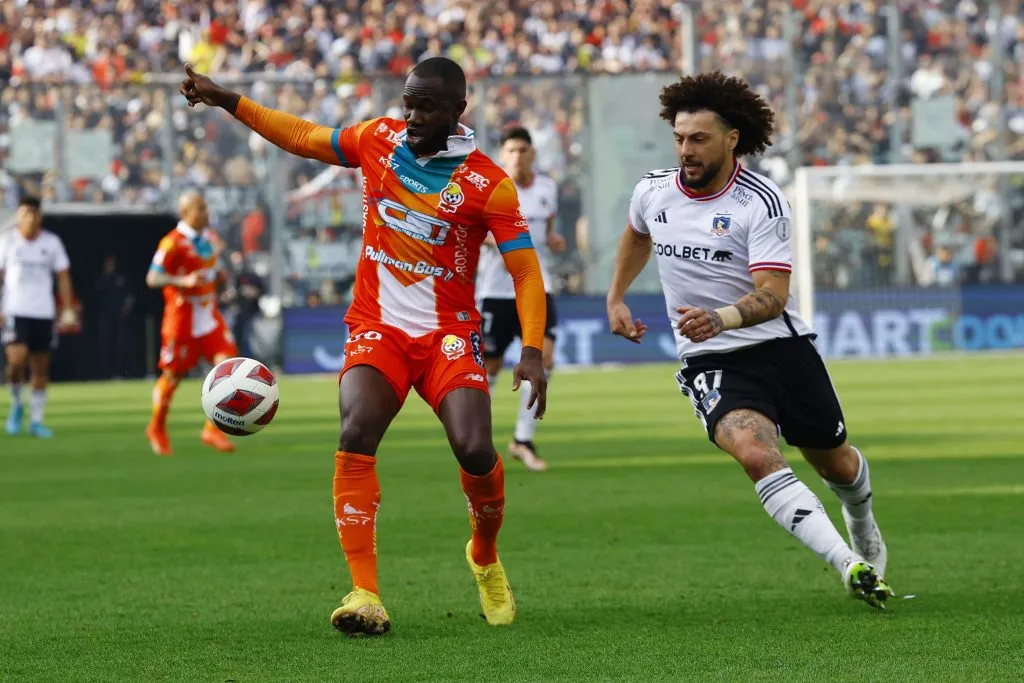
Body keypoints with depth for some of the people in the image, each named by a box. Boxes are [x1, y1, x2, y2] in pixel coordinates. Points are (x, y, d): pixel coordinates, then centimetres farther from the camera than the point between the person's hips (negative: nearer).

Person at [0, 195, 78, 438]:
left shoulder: (51, 242, 5)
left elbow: (63, 277, 8)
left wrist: (68, 311, 1)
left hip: (44, 313, 2)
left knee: (41, 367, 2)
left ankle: (36, 420, 10)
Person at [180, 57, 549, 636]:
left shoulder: (489, 184, -8)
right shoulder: (379, 139, 2)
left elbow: (526, 272, -8)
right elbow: (304, 138, 19)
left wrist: (532, 353, -20)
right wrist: (227, 100, 15)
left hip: (448, 334, -2)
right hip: (377, 328, 2)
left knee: (475, 450, -20)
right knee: (356, 436, -24)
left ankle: (486, 556, 14)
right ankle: (366, 595, -28)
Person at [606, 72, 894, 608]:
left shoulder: (762, 202, -15)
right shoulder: (653, 191, 0)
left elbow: (772, 296, -24)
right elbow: (637, 236, 26)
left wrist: (721, 318, -42)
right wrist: (616, 299, 26)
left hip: (782, 346, -1)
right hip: (711, 363, 1)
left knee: (836, 464, 17)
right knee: (758, 456, -29)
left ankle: (862, 525, 54)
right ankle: (850, 566, -37)